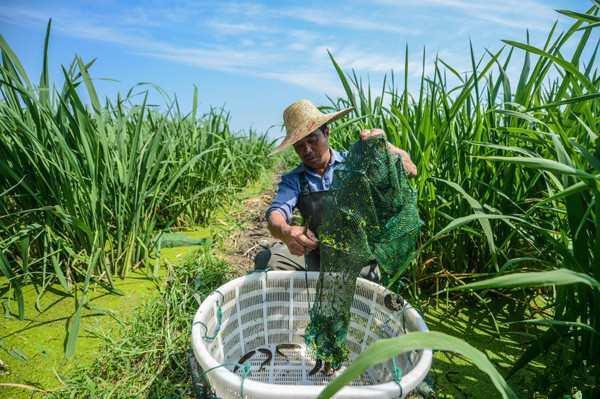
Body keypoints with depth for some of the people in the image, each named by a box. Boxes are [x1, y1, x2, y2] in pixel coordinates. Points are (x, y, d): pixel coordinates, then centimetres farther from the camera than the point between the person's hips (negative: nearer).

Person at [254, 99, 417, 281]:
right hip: (315, 253, 2)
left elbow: (410, 170, -8)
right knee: (266, 258, -18)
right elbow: (276, 213, -14)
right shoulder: (294, 179, 4)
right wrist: (285, 232, -39)